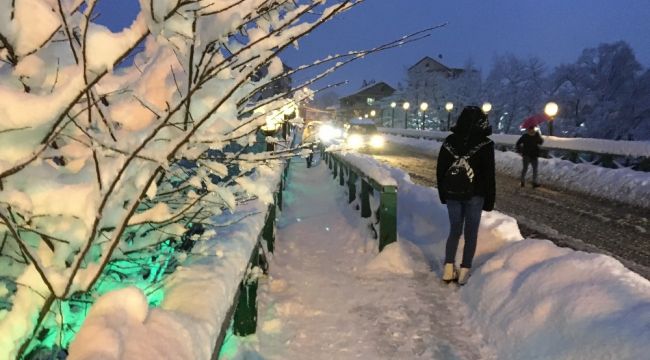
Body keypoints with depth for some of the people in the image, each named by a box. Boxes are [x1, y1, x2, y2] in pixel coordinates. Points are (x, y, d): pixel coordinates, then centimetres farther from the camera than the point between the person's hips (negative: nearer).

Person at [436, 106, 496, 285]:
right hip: (474, 195, -3)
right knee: (471, 233, 6)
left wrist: (443, 194, 15)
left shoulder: (450, 141, 1)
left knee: (455, 230, 15)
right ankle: (464, 271, 8)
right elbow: (489, 175, -7)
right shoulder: (485, 144, -9)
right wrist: (489, 200, 1)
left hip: (452, 193, 3)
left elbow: (440, 170, 6)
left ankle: (448, 268, 13)